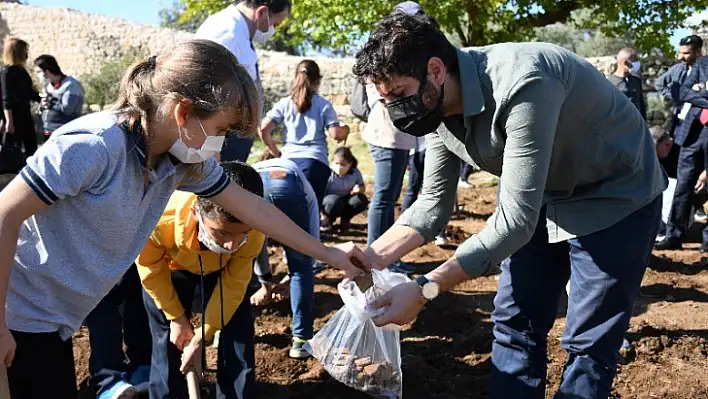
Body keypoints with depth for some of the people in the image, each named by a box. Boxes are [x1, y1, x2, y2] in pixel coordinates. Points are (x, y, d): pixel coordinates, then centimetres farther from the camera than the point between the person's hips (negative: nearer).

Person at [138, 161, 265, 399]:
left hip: (222, 270, 1)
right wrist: (177, 317, -10)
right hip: (170, 267, -1)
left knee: (238, 340, -4)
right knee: (168, 345, -2)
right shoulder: (162, 219, -42)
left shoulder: (253, 230, -38)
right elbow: (151, 269, -18)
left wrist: (203, 336, -17)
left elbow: (233, 285, -20)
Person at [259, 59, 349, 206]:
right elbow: (335, 134, 0)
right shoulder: (324, 105, 7)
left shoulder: (284, 103, 12)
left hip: (289, 160, 2)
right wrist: (345, 130, 22)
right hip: (315, 161, -2)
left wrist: (276, 153, 14)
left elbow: (263, 129, 2)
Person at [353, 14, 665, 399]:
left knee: (588, 344, -1)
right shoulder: (437, 107, -11)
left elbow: (515, 219, -35)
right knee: (514, 324, 8)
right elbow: (434, 202, -3)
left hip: (614, 199, -7)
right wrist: (371, 257, -16)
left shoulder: (521, 84, -36)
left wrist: (425, 289, -35)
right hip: (541, 199, 7)